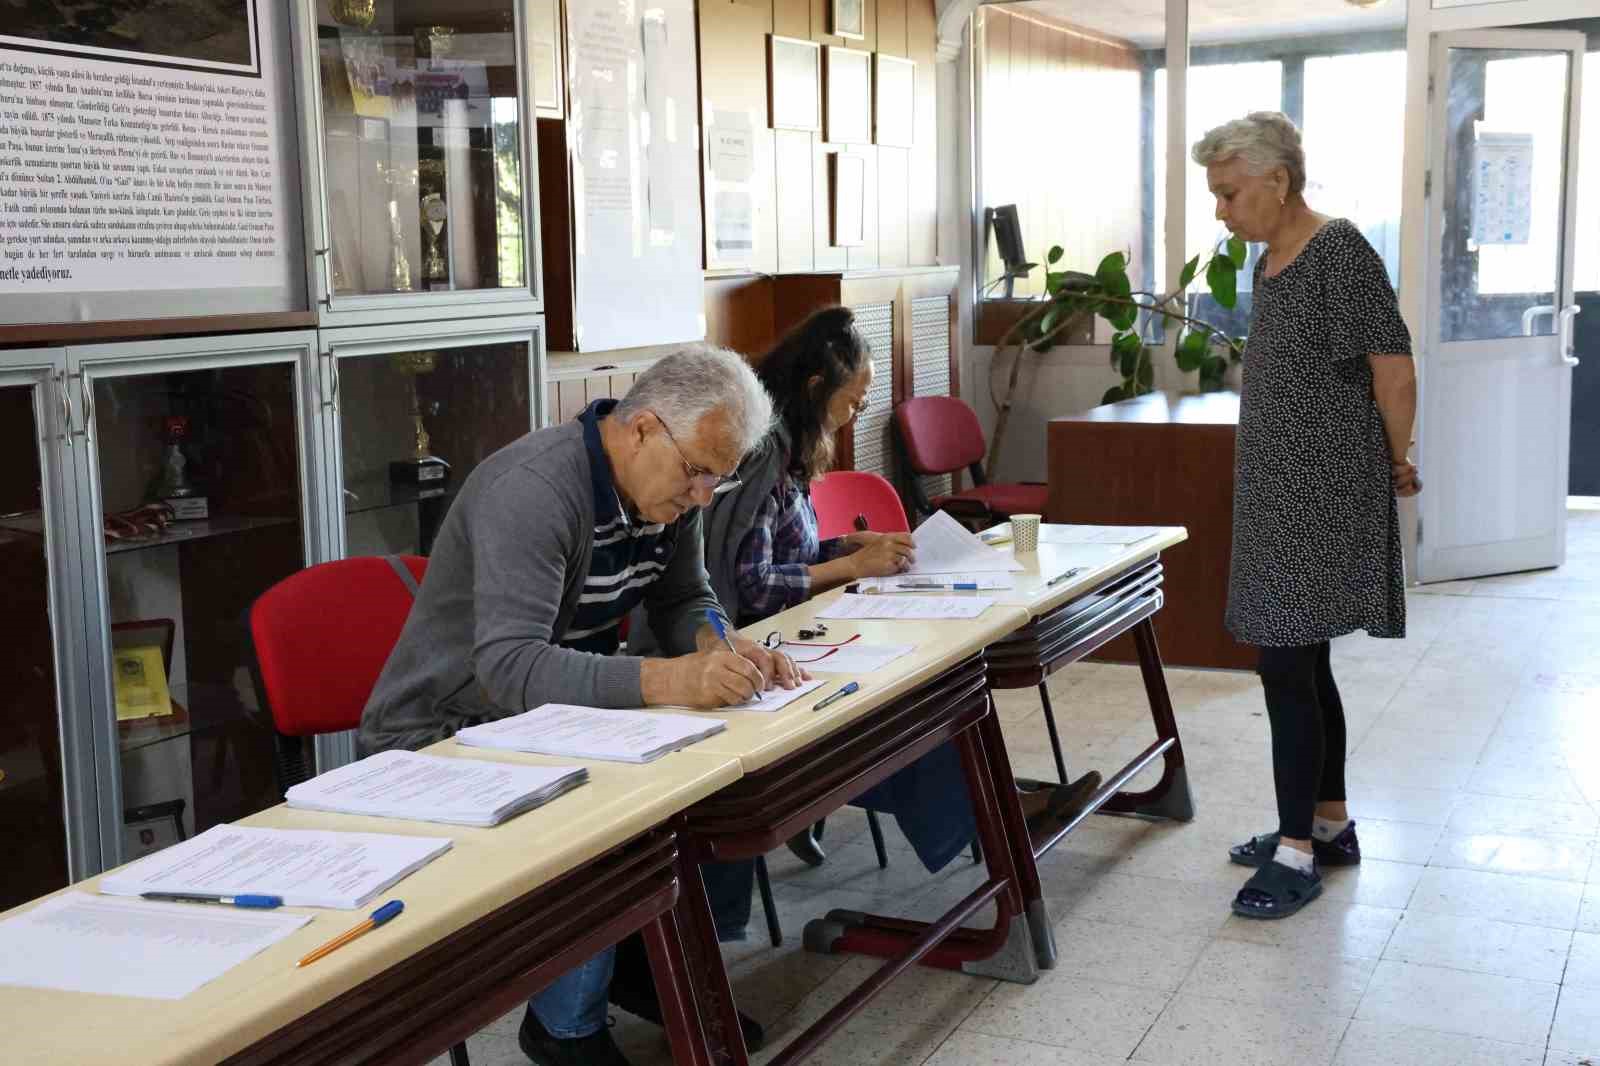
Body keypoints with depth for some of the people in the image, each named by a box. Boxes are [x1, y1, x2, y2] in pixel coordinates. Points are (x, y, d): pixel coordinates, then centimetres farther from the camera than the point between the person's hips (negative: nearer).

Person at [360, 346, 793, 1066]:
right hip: (444, 736, -8)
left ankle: (653, 958, 14)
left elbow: (684, 602, 7)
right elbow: (508, 666, -38)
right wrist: (666, 681, -48)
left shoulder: (669, 488, -2)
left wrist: (721, 649, -18)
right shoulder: (533, 491, -29)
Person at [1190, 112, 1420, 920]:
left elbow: (1394, 370, -17)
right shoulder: (1271, 262, 11)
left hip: (1323, 497, -9)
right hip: (1281, 492, 9)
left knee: (1287, 666, -7)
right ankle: (1331, 824, 27)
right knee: (1302, 664, 14)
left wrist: (1398, 463, -4)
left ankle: (1298, 851, 2)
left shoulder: (1339, 252, -15)